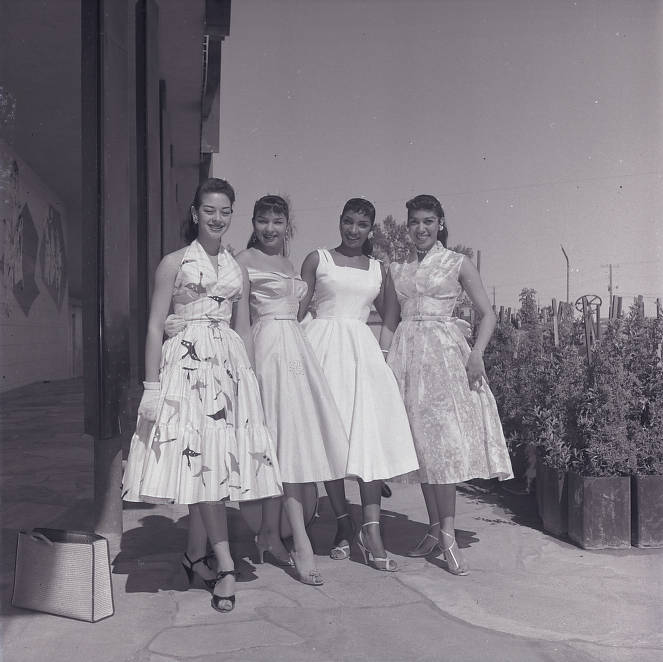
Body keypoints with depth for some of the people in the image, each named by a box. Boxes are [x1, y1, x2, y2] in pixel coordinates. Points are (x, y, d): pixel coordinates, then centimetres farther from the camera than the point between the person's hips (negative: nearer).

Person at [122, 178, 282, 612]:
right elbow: (155, 326, -2)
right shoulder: (175, 263, 2)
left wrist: (250, 379, 10)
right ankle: (225, 565, -9)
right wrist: (152, 385, -8)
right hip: (186, 362, -4)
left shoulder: (237, 271, 15)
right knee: (201, 459, -10)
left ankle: (195, 555, 18)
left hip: (229, 365, 4)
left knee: (214, 462, 4)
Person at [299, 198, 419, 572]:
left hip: (363, 350, 2)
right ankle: (344, 524, 10)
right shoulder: (318, 259, 7)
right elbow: (298, 309, 5)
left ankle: (372, 532, -9)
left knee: (371, 434, -9)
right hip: (324, 346, -2)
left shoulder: (378, 270, 15)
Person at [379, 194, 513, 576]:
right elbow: (389, 323, 16)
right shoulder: (397, 271, 15)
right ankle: (435, 531, 14)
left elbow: (488, 314, 3)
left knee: (444, 440, -12)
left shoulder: (458, 264, 5)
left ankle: (448, 536, -8)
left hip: (445, 353, -4)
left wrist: (477, 355, -11)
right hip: (407, 355, 4)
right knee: (421, 443, 5)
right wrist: (384, 364, 4)